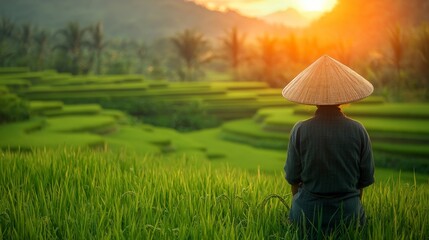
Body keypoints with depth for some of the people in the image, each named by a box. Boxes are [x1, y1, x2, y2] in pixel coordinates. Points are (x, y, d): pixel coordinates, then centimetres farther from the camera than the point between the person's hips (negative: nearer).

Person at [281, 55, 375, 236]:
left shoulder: (300, 131, -11)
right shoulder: (358, 131, -8)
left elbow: (293, 178, -3)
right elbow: (366, 179, 0)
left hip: (307, 214, 0)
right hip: (349, 213, 0)